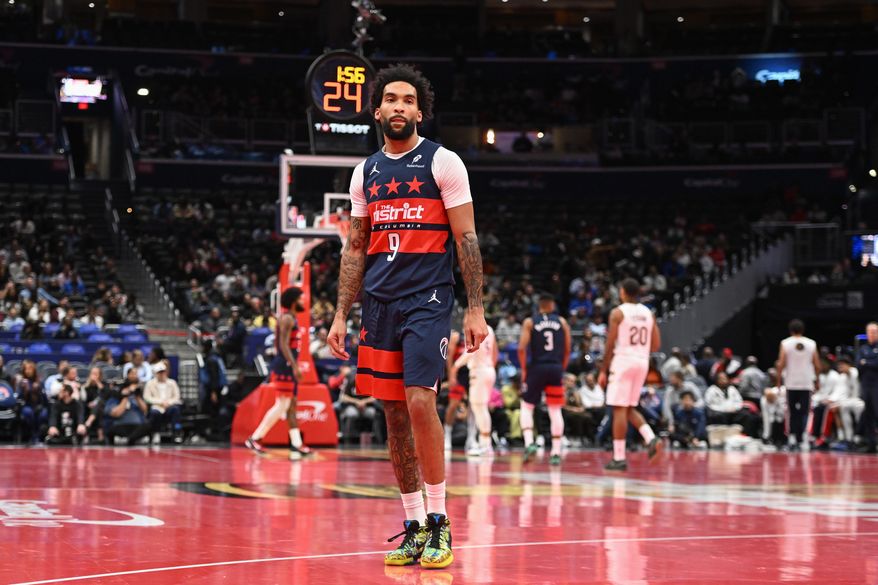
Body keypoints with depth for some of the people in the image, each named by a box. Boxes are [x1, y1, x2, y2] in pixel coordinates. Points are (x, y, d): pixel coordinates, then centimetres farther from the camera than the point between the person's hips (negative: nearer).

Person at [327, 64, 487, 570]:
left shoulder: (443, 162, -1)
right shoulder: (366, 172, 14)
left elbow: (467, 239, -4)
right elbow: (356, 248, 17)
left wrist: (476, 310, -9)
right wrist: (341, 315, 11)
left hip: (428, 300, -5)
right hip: (380, 303, 5)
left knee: (420, 402, -17)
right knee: (394, 413, 5)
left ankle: (439, 522, -6)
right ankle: (414, 527, 13)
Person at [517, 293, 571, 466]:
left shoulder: (529, 322, 2)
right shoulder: (562, 322, 8)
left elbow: (522, 348, -8)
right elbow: (567, 350, 6)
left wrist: (524, 370, 2)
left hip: (537, 367, -1)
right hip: (556, 368, 1)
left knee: (527, 407, 12)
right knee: (555, 411, 7)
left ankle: (529, 443, -7)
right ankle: (556, 452, 5)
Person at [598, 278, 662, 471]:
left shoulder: (617, 312, -7)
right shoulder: (648, 313, 10)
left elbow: (610, 345, -9)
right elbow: (656, 345, 10)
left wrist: (603, 371, -4)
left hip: (623, 362, -6)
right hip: (642, 362, 6)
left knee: (619, 409, -3)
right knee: (629, 408, 18)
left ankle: (619, 458, -4)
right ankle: (651, 438, -4)